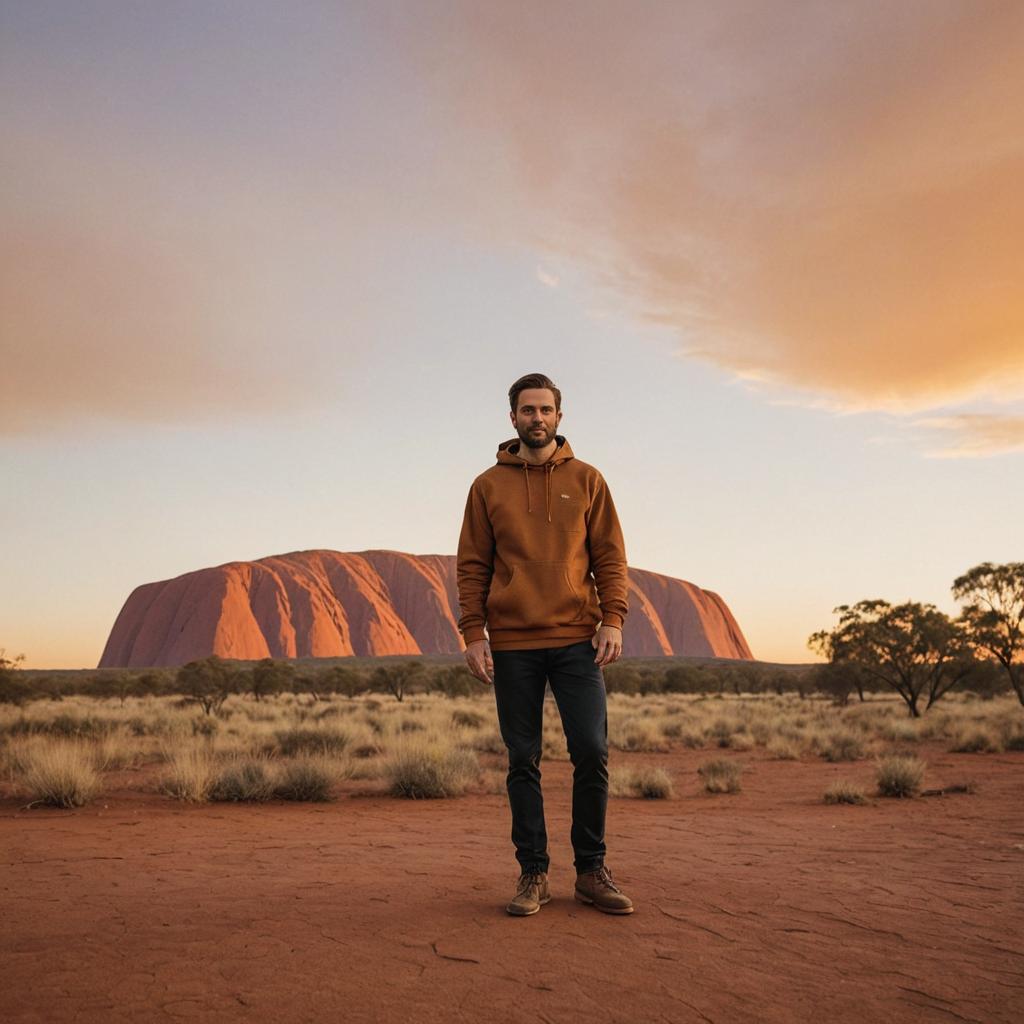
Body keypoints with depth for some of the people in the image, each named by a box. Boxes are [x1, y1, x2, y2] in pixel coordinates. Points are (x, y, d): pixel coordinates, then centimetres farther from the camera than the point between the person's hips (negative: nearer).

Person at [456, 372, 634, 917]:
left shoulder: (587, 480, 8)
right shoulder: (487, 486, 7)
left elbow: (610, 556, 6)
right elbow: (472, 566, 6)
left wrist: (613, 619, -6)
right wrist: (473, 634, -3)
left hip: (577, 641, 0)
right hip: (512, 646, 0)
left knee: (592, 754, -3)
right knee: (523, 762, 4)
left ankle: (591, 869, 11)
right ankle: (533, 873, 14)